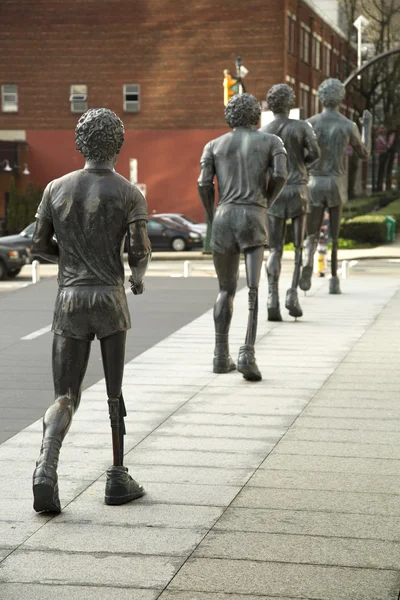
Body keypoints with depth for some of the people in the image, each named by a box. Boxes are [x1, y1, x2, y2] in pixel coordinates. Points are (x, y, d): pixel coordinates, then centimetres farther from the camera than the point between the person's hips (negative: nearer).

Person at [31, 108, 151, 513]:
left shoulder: (56, 189, 4)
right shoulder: (130, 195, -4)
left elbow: (40, 246, 8)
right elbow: (139, 252, -9)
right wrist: (138, 275, 14)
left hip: (69, 300, 2)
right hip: (110, 298, -2)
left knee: (65, 397, 6)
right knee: (115, 389, 14)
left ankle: (46, 468, -19)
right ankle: (117, 477, 17)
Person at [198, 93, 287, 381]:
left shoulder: (214, 145, 15)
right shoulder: (272, 141, 12)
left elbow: (204, 184, 2)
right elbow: (281, 176, -5)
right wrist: (265, 204, 11)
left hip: (224, 217, 2)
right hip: (254, 219, -2)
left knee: (226, 290, 16)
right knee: (254, 290, -8)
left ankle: (221, 355, 12)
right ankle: (248, 354, -25)